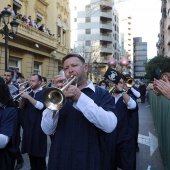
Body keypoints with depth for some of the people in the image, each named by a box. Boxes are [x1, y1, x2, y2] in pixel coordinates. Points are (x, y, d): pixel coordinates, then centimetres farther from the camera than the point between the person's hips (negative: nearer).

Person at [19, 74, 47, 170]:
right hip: (28, 125, 6)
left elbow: (40, 106, -22)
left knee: (39, 150, -2)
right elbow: (21, 107, 10)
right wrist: (22, 97, -7)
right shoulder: (29, 93, 14)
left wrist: (28, 97, -22)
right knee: (30, 148, 12)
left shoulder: (44, 93, -6)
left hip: (39, 125, -6)